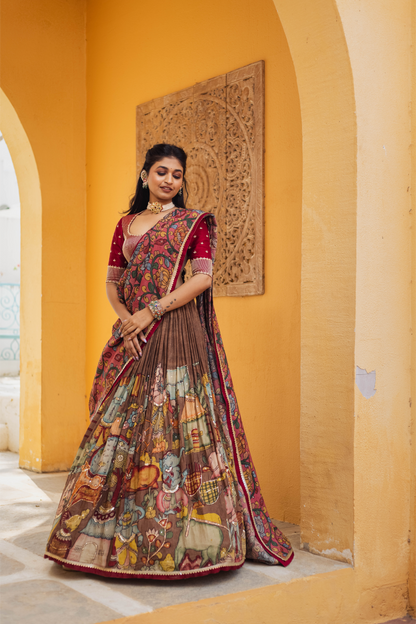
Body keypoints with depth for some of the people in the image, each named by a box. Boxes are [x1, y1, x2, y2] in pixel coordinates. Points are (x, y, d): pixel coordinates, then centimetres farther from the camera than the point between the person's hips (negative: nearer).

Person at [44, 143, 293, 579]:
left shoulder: (193, 222, 5)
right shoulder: (126, 224, 17)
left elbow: (204, 276, -7)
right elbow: (111, 281, 14)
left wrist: (152, 311, -14)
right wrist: (124, 316, -7)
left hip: (175, 333, -4)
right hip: (131, 334, 4)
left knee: (175, 423, -8)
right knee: (120, 425, 3)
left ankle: (177, 535, 0)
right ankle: (120, 533, 13)